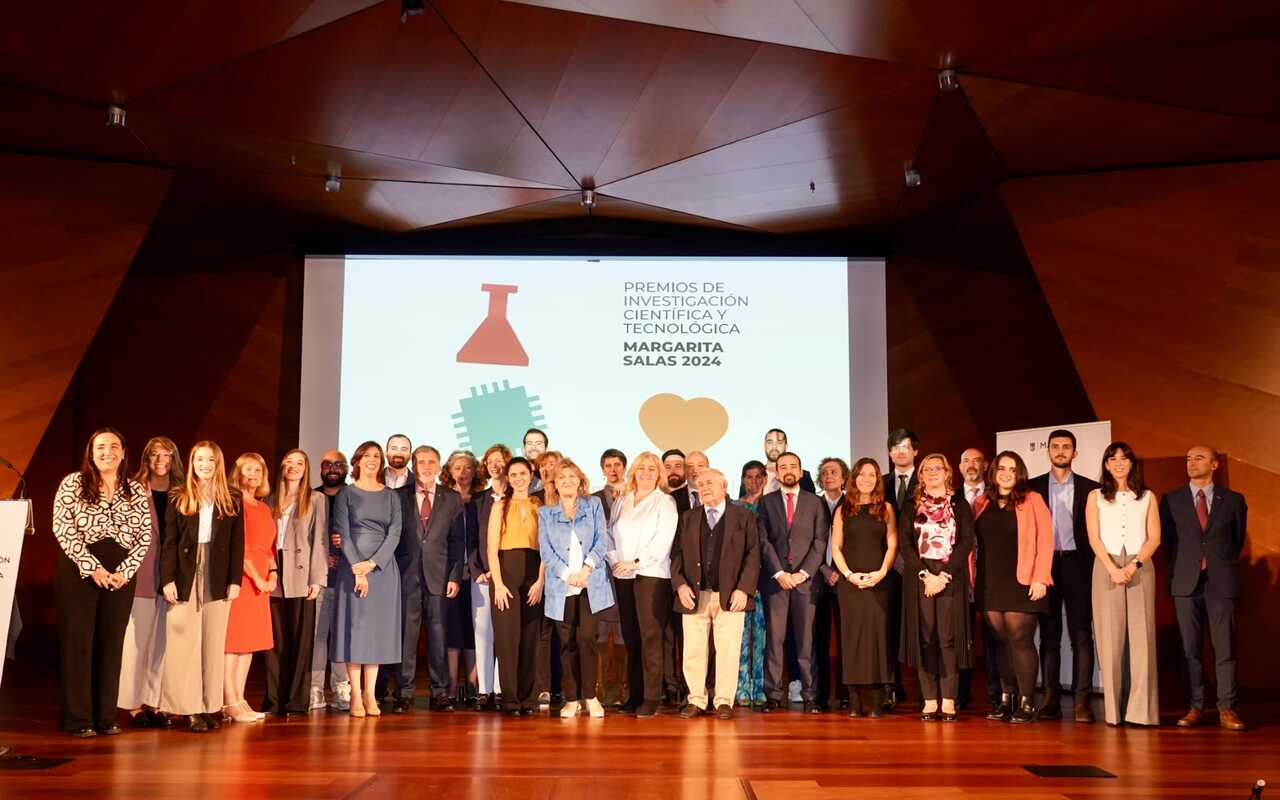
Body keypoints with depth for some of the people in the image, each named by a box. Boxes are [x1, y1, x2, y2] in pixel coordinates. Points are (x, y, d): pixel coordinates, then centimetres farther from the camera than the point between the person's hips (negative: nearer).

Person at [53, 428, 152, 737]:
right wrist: (92, 567, -14)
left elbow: (144, 536, 5)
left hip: (121, 575, 3)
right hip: (79, 571, -3)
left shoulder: (137, 491, 9)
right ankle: (77, 719, 6)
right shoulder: (72, 483, 1)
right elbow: (62, 528, -7)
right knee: (77, 642, 0)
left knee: (112, 643, 5)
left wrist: (125, 571, -9)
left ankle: (106, 717, 12)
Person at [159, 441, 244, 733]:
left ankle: (212, 706, 9)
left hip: (217, 580, 2)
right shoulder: (178, 500, 4)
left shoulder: (231, 502, 8)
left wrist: (235, 579, -2)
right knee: (185, 644, -2)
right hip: (185, 578, -1)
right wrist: (167, 579, -8)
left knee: (214, 644, 5)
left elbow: (237, 544, 6)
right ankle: (190, 708, 1)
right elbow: (168, 542, 0)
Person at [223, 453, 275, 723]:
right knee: (232, 639, -6)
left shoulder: (264, 508, 18)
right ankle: (230, 703, -4)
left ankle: (239, 700, 12)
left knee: (250, 640, 8)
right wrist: (256, 577, -12)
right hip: (239, 577, -8)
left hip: (261, 581, 8)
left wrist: (273, 573, 3)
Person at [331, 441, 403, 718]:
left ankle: (370, 695, 6)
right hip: (353, 566, -2)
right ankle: (355, 696, 0)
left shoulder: (390, 496, 10)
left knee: (378, 627, 1)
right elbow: (343, 533, -3)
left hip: (383, 567, 2)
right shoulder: (346, 494, 4)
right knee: (354, 625, -4)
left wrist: (372, 563, -10)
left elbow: (395, 532, 2)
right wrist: (357, 568, -13)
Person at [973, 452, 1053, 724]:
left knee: (1020, 641, -4)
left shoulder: (1032, 500, 1)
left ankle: (1026, 703, 3)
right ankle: (1006, 701, 15)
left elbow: (1045, 540, -4)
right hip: (989, 583, 3)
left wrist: (1040, 578, -12)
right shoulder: (982, 503, 11)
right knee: (1002, 642, 7)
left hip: (1021, 583, -3)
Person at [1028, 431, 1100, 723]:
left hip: (1077, 565, -1)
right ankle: (1051, 701, 7)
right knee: (1049, 636, 4)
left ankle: (1082, 702, 0)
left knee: (1081, 636, -2)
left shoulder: (1090, 489, 6)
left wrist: (1094, 566, -5)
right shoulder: (1033, 487, 8)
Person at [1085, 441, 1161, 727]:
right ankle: (1114, 709, -1)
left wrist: (1134, 565, -10)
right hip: (1107, 568, 0)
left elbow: (1154, 538, 5)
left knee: (1141, 637, -5)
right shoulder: (1096, 496, 12)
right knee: (1110, 638, -3)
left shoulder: (1147, 497, 14)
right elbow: (1094, 538, 2)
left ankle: (1141, 709, -3)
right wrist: (1113, 569, -12)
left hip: (1140, 568, 1)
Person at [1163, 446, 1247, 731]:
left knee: (1225, 647, -2)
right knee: (1190, 648, 1)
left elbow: (1238, 538, 17)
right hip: (1186, 581, 1)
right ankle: (1195, 707, 5)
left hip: (1222, 581, -1)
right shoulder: (1171, 500, 9)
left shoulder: (1233, 500, 8)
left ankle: (1227, 709, 2)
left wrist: (1222, 564, 13)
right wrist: (1178, 570, 8)